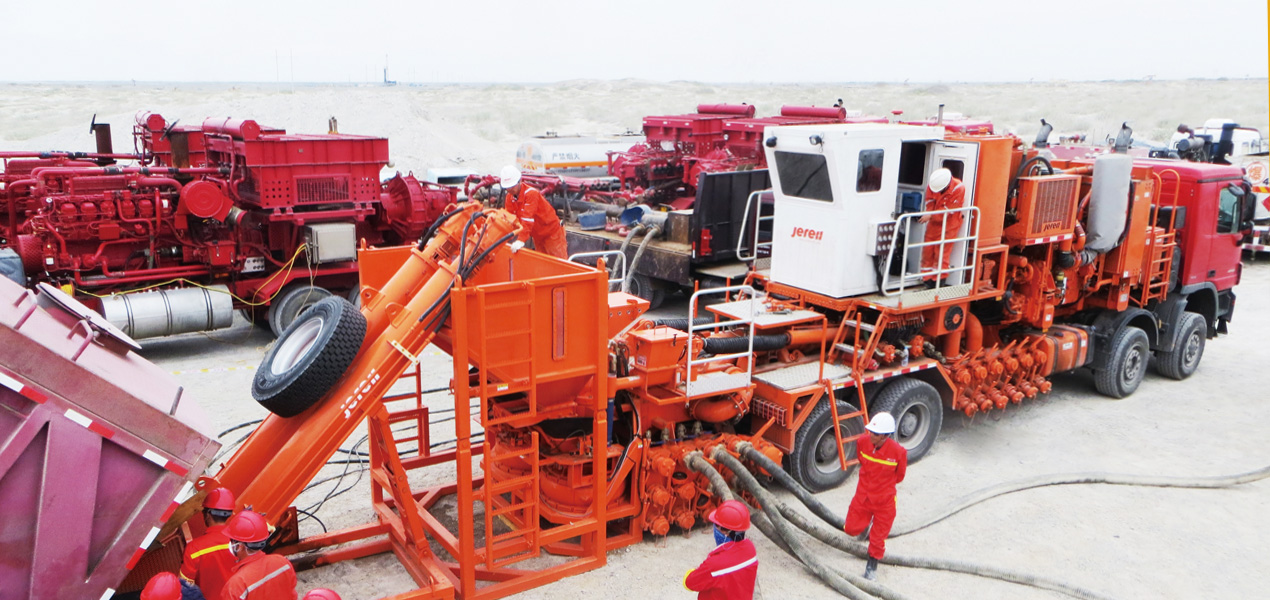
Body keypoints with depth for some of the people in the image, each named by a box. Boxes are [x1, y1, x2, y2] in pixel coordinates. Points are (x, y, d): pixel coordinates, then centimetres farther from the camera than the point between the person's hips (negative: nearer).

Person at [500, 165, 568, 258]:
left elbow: (527, 219, -34)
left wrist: (521, 240, -41)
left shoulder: (531, 193, -25)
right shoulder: (510, 196, -2)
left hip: (551, 232, -7)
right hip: (537, 236, 7)